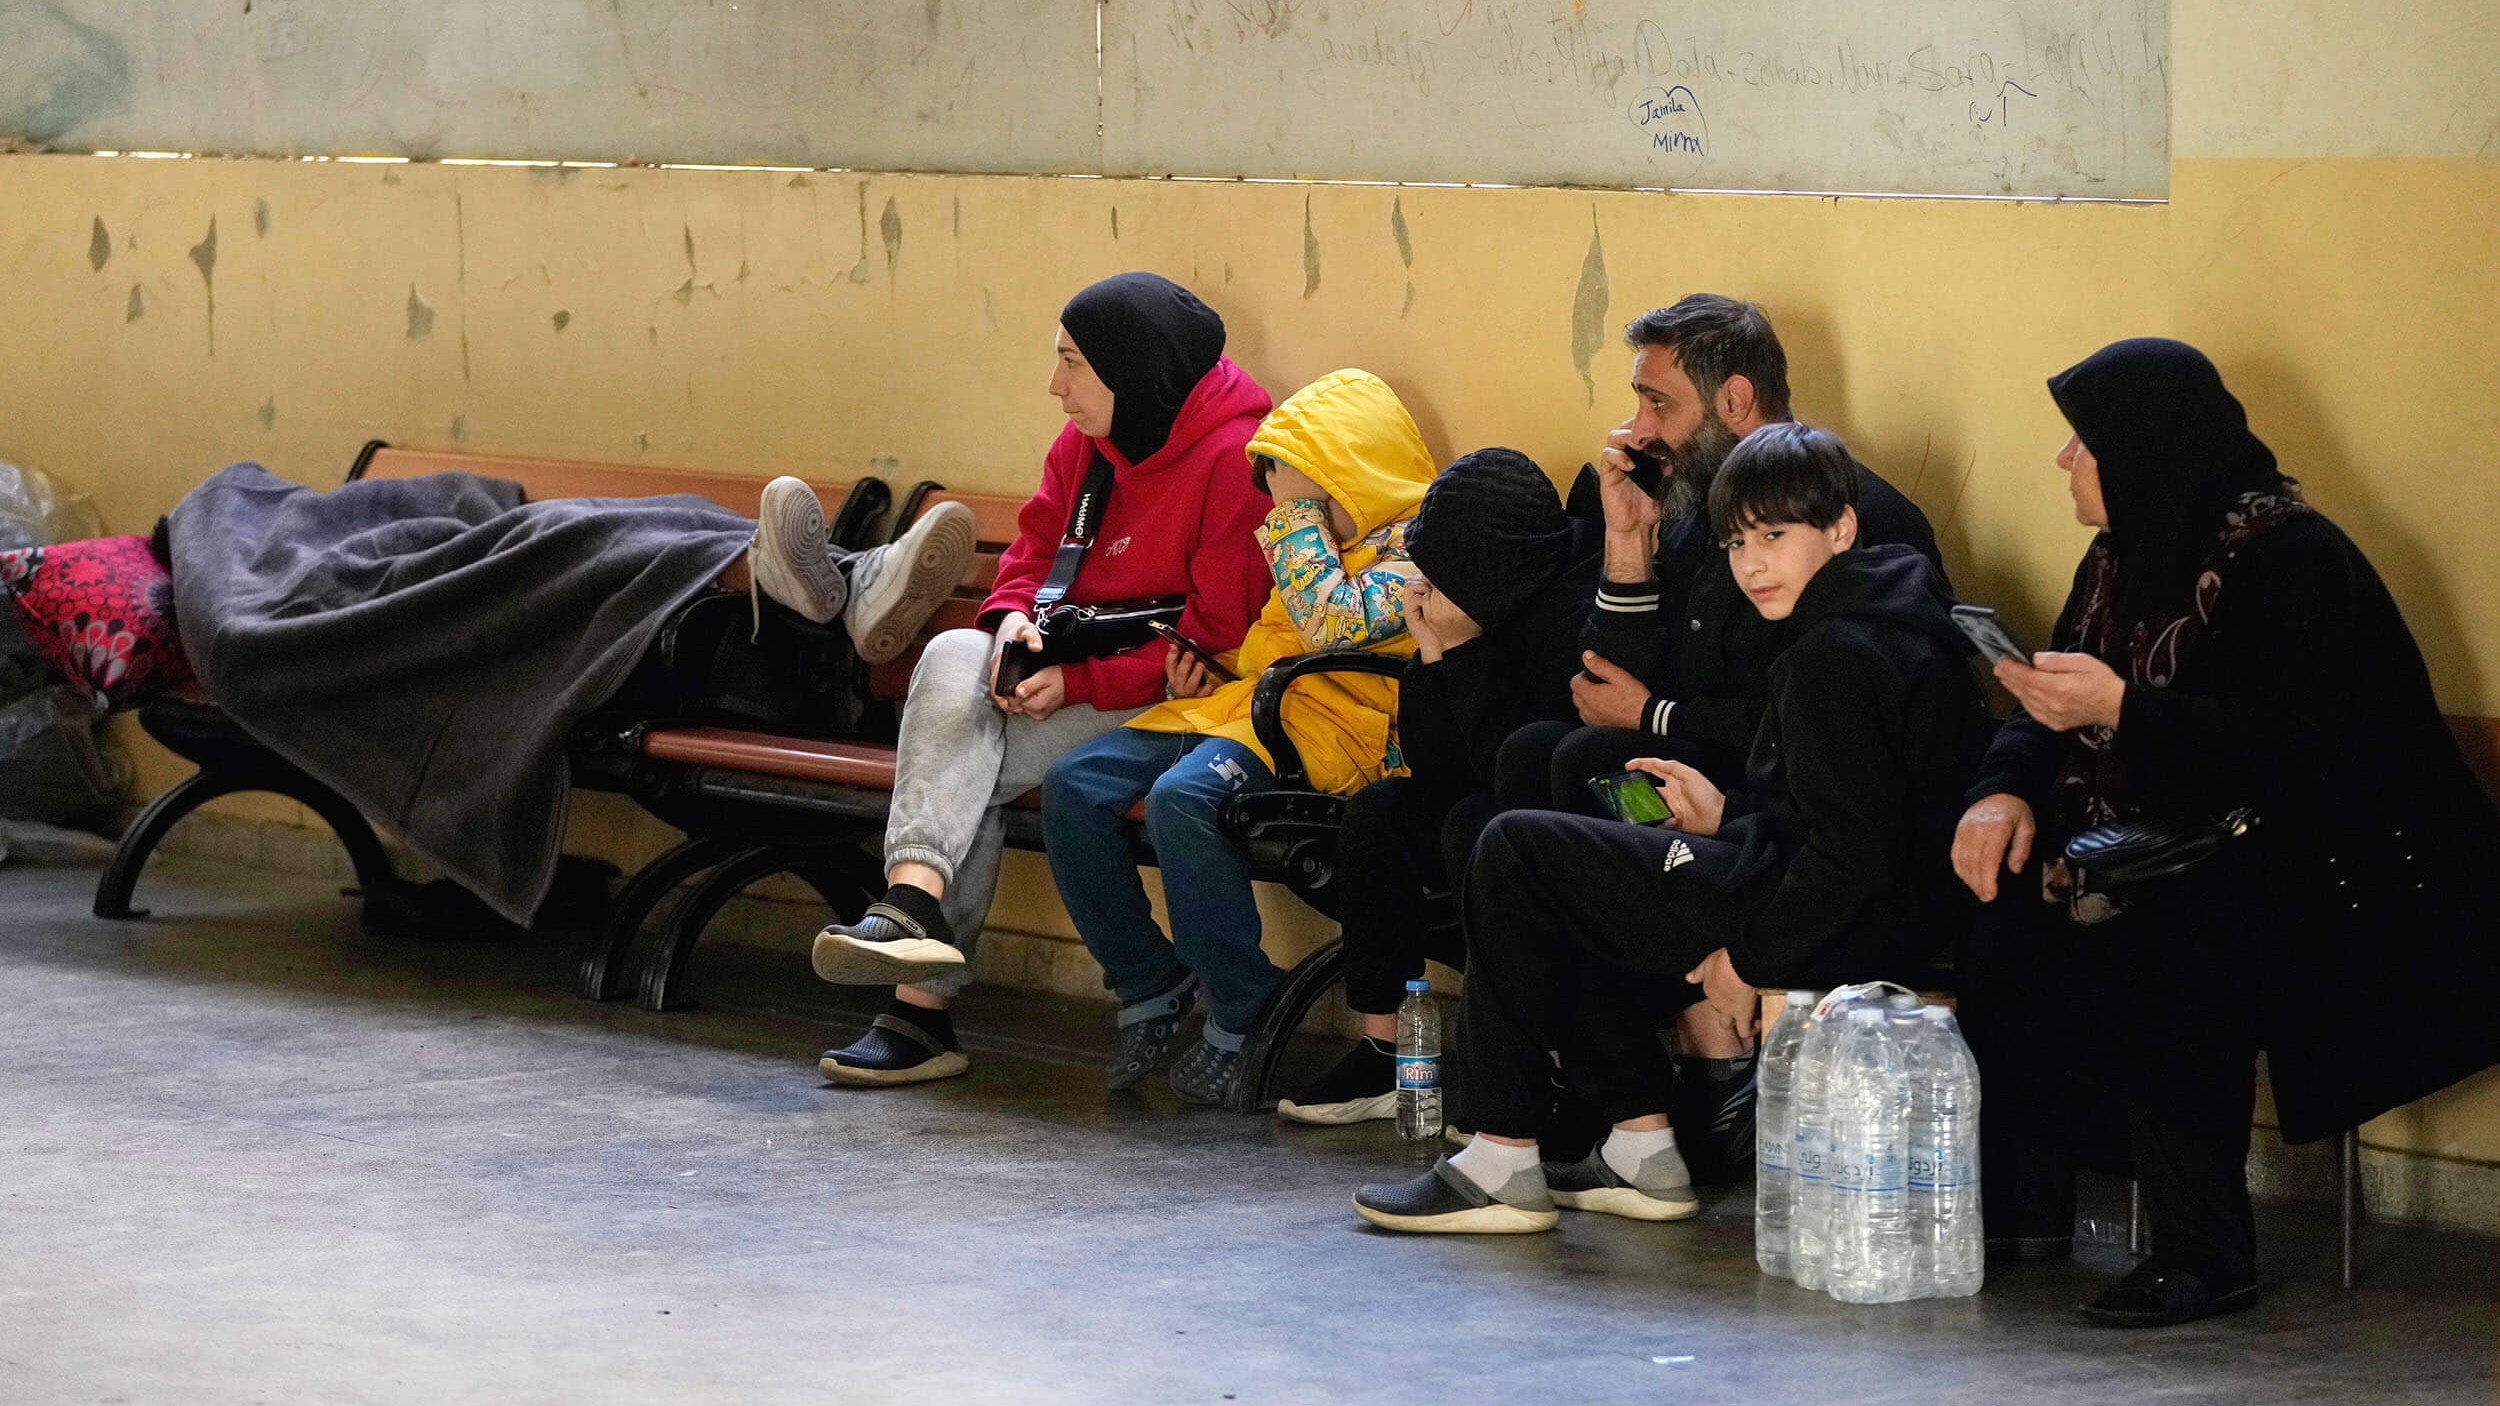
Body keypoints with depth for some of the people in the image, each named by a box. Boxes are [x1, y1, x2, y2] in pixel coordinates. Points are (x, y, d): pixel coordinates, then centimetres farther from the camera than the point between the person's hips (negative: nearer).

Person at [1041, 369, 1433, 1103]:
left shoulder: (1416, 545, -4)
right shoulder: (1314, 539, 23)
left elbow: (1334, 625, -20)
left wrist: (1297, 514, -10)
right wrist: (1199, 676, 12)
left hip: (1325, 725, -9)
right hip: (1236, 702, 9)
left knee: (1183, 796, -36)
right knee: (1074, 785, -12)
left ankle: (1245, 1018, -22)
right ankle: (1149, 985, -1)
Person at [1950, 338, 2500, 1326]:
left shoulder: (2290, 561, -19)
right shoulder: (2124, 559, 8)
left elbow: (2286, 757, -29)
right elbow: (2052, 708, 8)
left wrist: (2122, 708, -34)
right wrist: (2005, 792, -13)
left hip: (2353, 872, -9)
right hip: (2193, 857, 9)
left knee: (2167, 949, -33)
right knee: (2013, 906, -7)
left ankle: (2205, 1251, -26)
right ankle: (2025, 1207, 2)